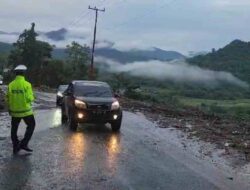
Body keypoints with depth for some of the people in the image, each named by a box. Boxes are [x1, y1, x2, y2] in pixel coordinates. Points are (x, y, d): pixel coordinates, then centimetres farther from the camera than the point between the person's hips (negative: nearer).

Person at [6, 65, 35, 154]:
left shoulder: (11, 85, -3)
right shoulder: (27, 84, -14)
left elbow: (8, 99, 1)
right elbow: (29, 98, -16)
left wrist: (9, 109, 15)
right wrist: (32, 96, 6)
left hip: (14, 111, 4)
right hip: (25, 110, -3)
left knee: (14, 129, 16)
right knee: (31, 125, 16)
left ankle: (15, 147, 21)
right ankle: (24, 143, 7)